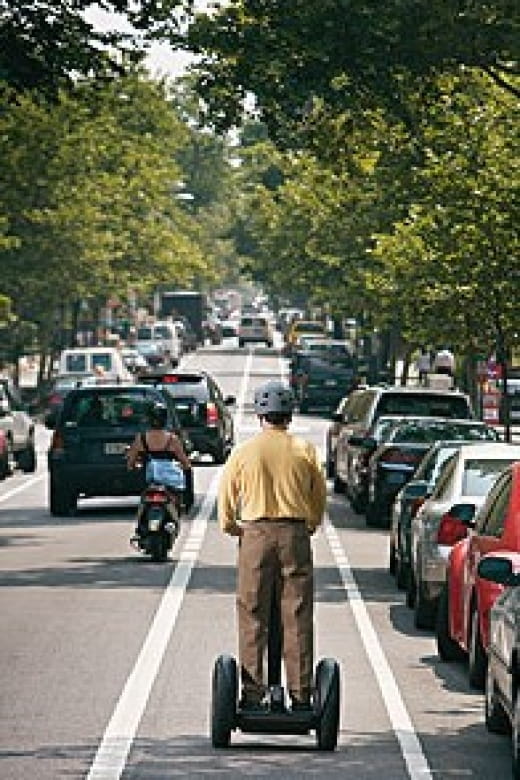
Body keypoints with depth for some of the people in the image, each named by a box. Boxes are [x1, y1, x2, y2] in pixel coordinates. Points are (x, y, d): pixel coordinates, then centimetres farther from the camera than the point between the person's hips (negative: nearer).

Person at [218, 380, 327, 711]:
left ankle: (252, 693, 1)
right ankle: (301, 694, 3)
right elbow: (320, 495, 7)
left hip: (256, 534, 0)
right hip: (296, 535, 0)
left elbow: (226, 496, 5)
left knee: (252, 618, 4)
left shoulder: (243, 452, 2)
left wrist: (231, 527, 20)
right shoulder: (305, 450, 2)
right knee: (298, 619, 3)